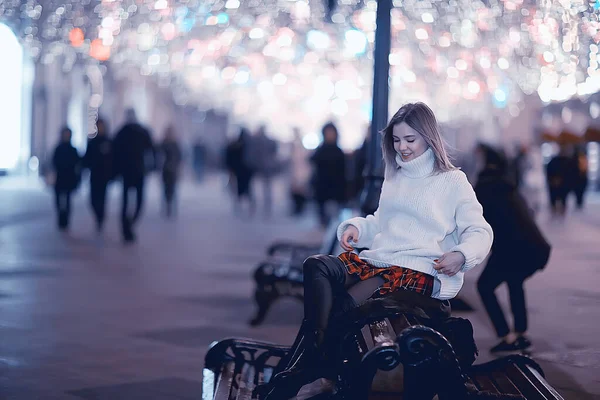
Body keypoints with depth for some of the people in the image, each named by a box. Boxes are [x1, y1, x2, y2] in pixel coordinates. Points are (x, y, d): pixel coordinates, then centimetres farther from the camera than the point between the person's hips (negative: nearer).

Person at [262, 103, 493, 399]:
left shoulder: (452, 180, 7)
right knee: (316, 266, -25)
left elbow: (480, 232, 2)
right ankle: (315, 353, -39)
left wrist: (461, 255, -19)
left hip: (422, 270, -6)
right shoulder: (394, 177, 26)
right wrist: (355, 227, 12)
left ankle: (312, 367, -23)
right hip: (377, 259, 6)